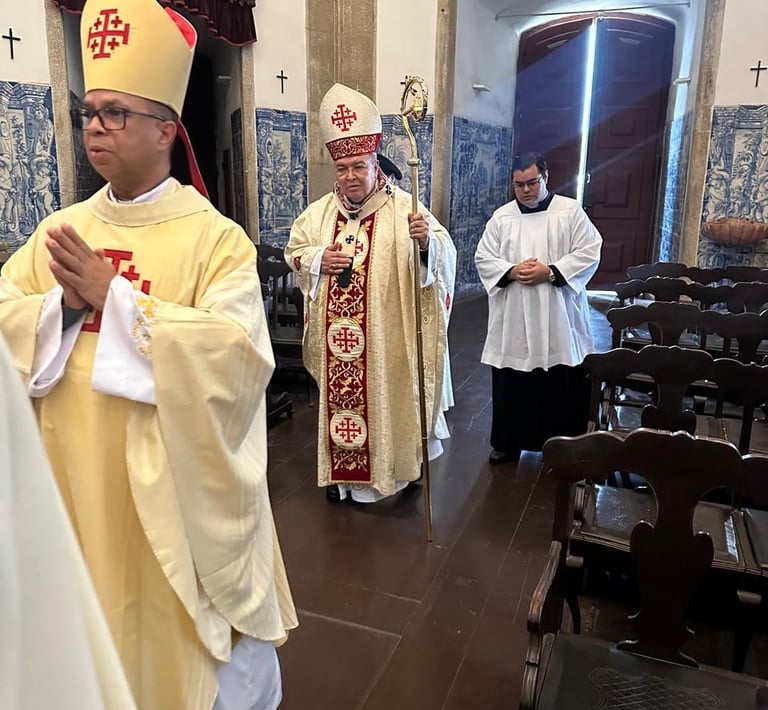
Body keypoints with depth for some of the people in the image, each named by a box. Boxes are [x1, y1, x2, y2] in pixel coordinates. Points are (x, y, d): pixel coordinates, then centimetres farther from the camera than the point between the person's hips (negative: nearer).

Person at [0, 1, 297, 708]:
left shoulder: (215, 238, -11)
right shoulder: (59, 231, 6)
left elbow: (238, 355, -23)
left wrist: (113, 295, -23)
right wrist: (60, 302, -16)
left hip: (173, 489, -4)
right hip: (76, 485, 5)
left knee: (182, 628, 12)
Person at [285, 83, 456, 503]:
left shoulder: (403, 208, -8)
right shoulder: (320, 212, 7)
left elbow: (444, 256, -15)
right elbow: (293, 251, 15)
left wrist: (428, 240, -38)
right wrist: (318, 259, -6)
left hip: (387, 337, -4)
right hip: (335, 336, 4)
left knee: (390, 398, 6)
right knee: (339, 400, 11)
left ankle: (400, 465, 27)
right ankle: (341, 470, 27)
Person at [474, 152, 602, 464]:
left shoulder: (570, 211, 1)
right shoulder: (501, 216, 7)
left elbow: (589, 253, -5)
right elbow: (483, 258, 5)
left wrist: (550, 272, -16)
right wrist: (511, 272, -13)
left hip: (558, 319, -1)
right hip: (512, 319, 2)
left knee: (562, 385, 6)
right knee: (510, 384, 8)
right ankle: (507, 442, 24)